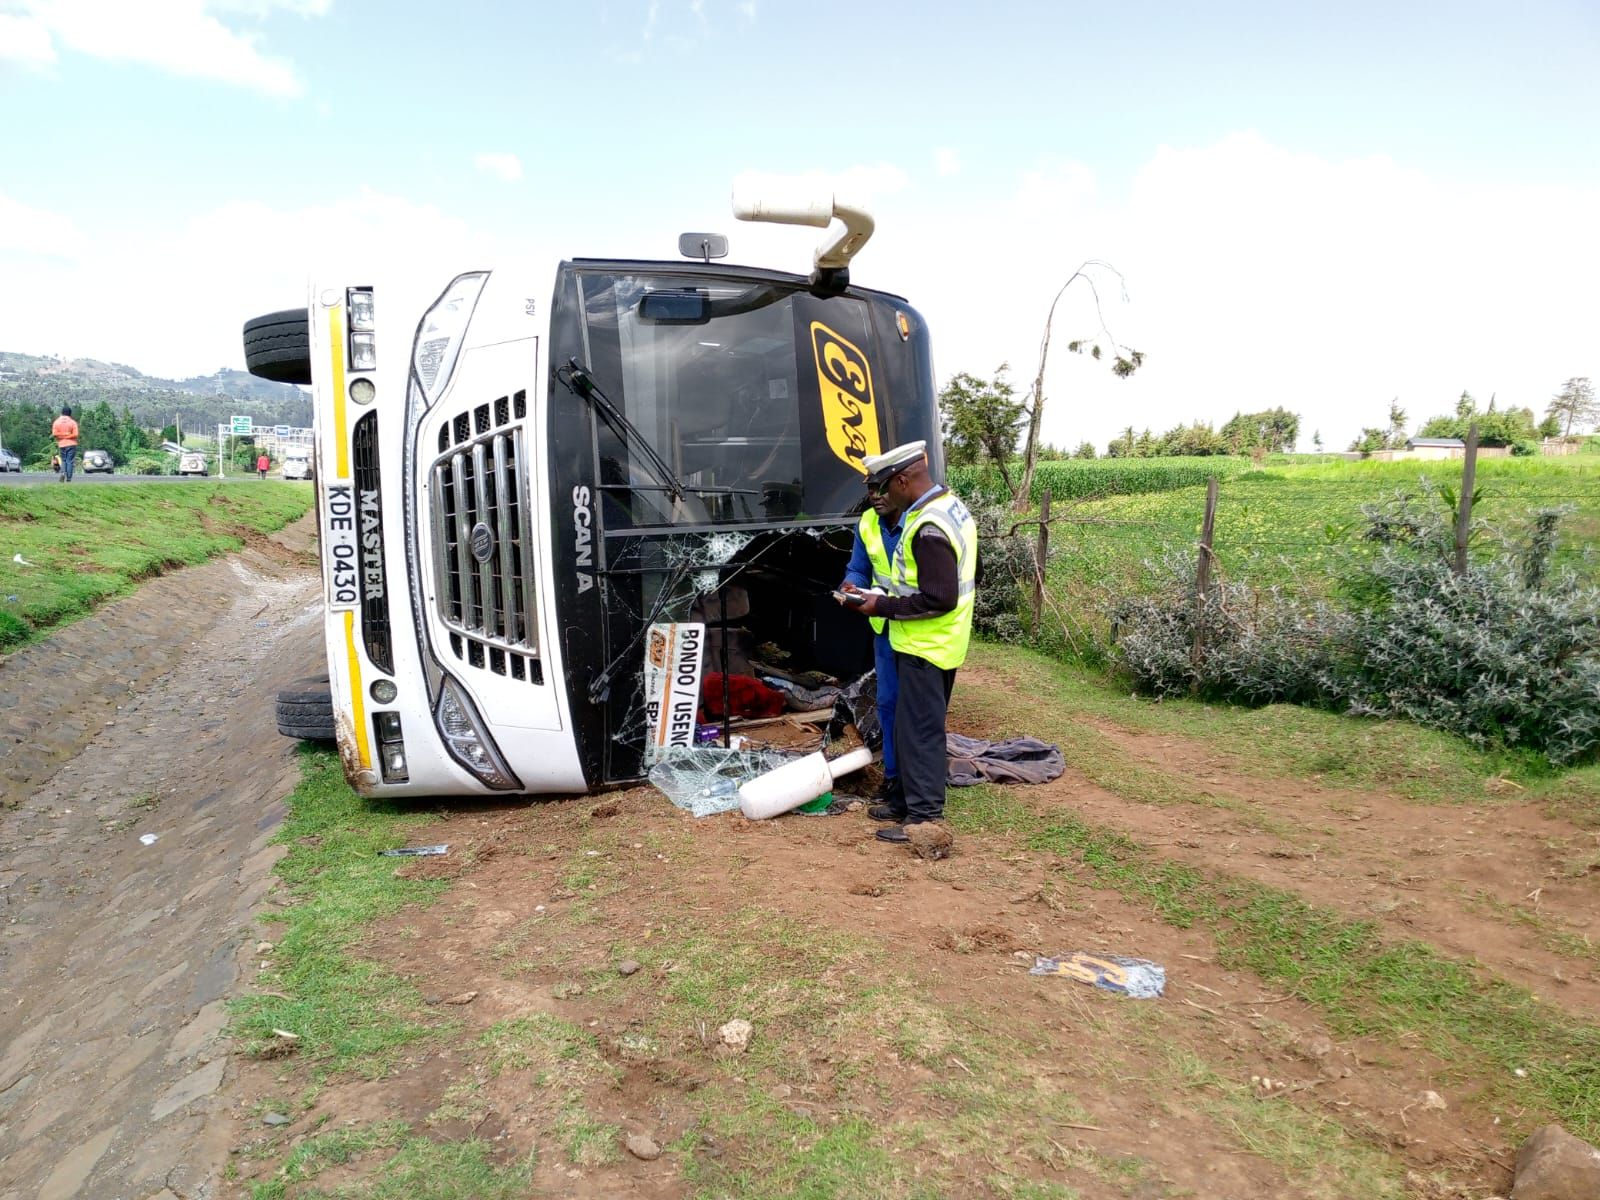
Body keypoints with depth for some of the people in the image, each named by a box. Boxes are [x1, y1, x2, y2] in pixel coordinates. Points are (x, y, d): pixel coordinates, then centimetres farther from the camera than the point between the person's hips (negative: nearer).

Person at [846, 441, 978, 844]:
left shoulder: (928, 528, -25)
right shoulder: (953, 505, 7)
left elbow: (939, 599, -27)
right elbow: (964, 577, 16)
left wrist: (884, 607, -17)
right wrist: (897, 594, 15)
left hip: (924, 647, -10)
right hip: (945, 642, 10)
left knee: (917, 731, -2)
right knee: (927, 727, 19)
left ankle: (925, 818, 6)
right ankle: (923, 802, 30)